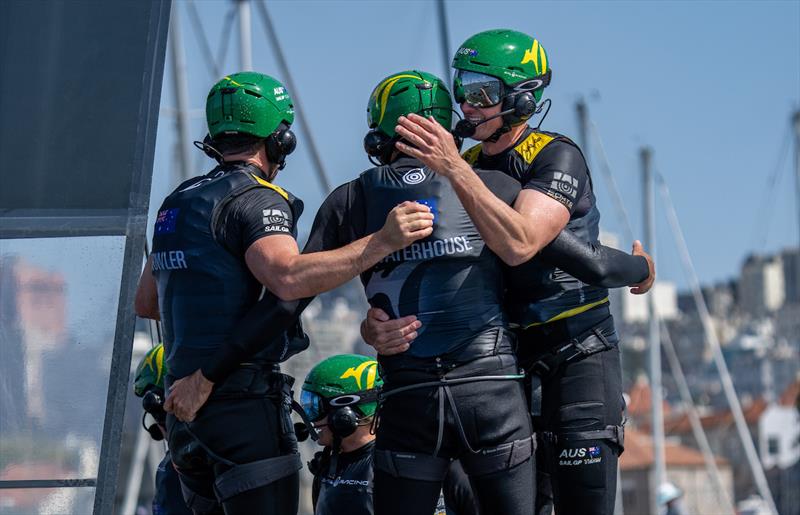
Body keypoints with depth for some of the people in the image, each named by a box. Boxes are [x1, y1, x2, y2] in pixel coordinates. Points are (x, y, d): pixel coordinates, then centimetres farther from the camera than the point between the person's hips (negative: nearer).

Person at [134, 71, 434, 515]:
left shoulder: (179, 201, 16)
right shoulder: (256, 200, -10)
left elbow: (145, 302, 25)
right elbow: (289, 277, -30)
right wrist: (382, 241, -34)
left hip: (185, 407, 9)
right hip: (244, 407, -9)